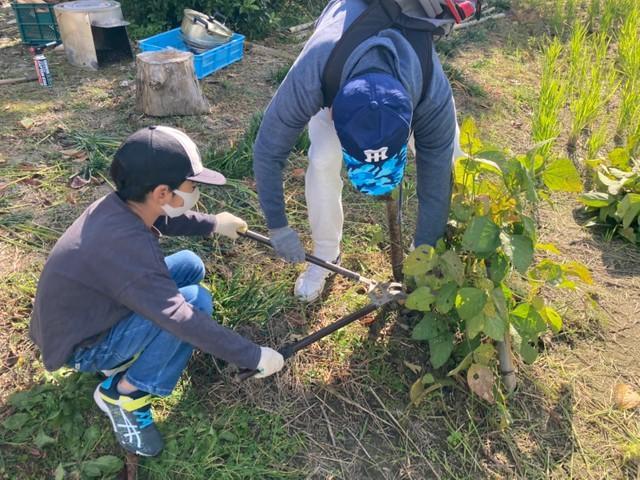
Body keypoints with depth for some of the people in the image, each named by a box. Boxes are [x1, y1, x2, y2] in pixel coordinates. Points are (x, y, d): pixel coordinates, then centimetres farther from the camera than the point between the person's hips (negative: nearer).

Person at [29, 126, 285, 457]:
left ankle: (127, 358, 10)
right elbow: (184, 319, -35)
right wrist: (254, 357, -28)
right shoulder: (126, 245, -37)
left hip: (89, 315, 8)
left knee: (190, 265, 6)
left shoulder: (119, 205, -11)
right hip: (81, 346, -8)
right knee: (196, 299, -24)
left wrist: (213, 224, 18)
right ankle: (125, 393, -7)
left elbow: (161, 219, 15)